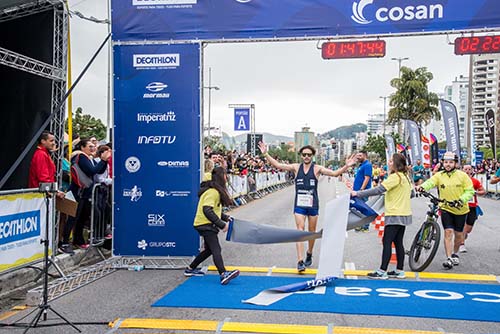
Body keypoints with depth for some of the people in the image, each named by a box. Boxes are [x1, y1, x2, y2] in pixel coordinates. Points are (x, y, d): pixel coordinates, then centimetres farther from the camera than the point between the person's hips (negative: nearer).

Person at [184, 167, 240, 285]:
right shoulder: (213, 191, -17)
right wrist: (221, 224, -23)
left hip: (207, 225, 10)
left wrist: (225, 217, 8)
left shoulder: (216, 190, 16)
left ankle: (190, 269, 29)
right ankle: (223, 275, -33)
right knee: (216, 249, -21)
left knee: (209, 249, 18)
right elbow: (207, 210, -25)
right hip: (205, 224, -10)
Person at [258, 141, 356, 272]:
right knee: (300, 229, -8)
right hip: (299, 204, 0)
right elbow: (277, 165, -2)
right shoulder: (296, 167, 2)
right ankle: (300, 261, -11)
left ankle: (309, 254, 35)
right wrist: (265, 154, -11)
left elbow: (334, 173, -10)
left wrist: (346, 167, -25)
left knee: (312, 231, 12)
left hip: (312, 204, 0)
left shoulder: (317, 168, -2)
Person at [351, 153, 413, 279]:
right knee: (398, 242, 13)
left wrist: (358, 193, -23)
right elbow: (410, 193, 20)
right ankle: (400, 271, 17)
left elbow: (378, 190, -24)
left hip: (395, 215, -9)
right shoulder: (405, 176, 12)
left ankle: (382, 272, -5)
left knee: (387, 242, -6)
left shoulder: (395, 177, -16)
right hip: (404, 214, 9)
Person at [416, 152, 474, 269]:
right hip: (446, 208, 0)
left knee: (458, 234, 11)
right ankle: (449, 259, -7)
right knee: (448, 232, -11)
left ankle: (455, 254, 36)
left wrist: (461, 200, -22)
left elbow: (470, 191, -5)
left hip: (460, 209, 1)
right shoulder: (439, 175, -3)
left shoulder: (462, 175, -5)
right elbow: (430, 182, -21)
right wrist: (422, 186, -43)